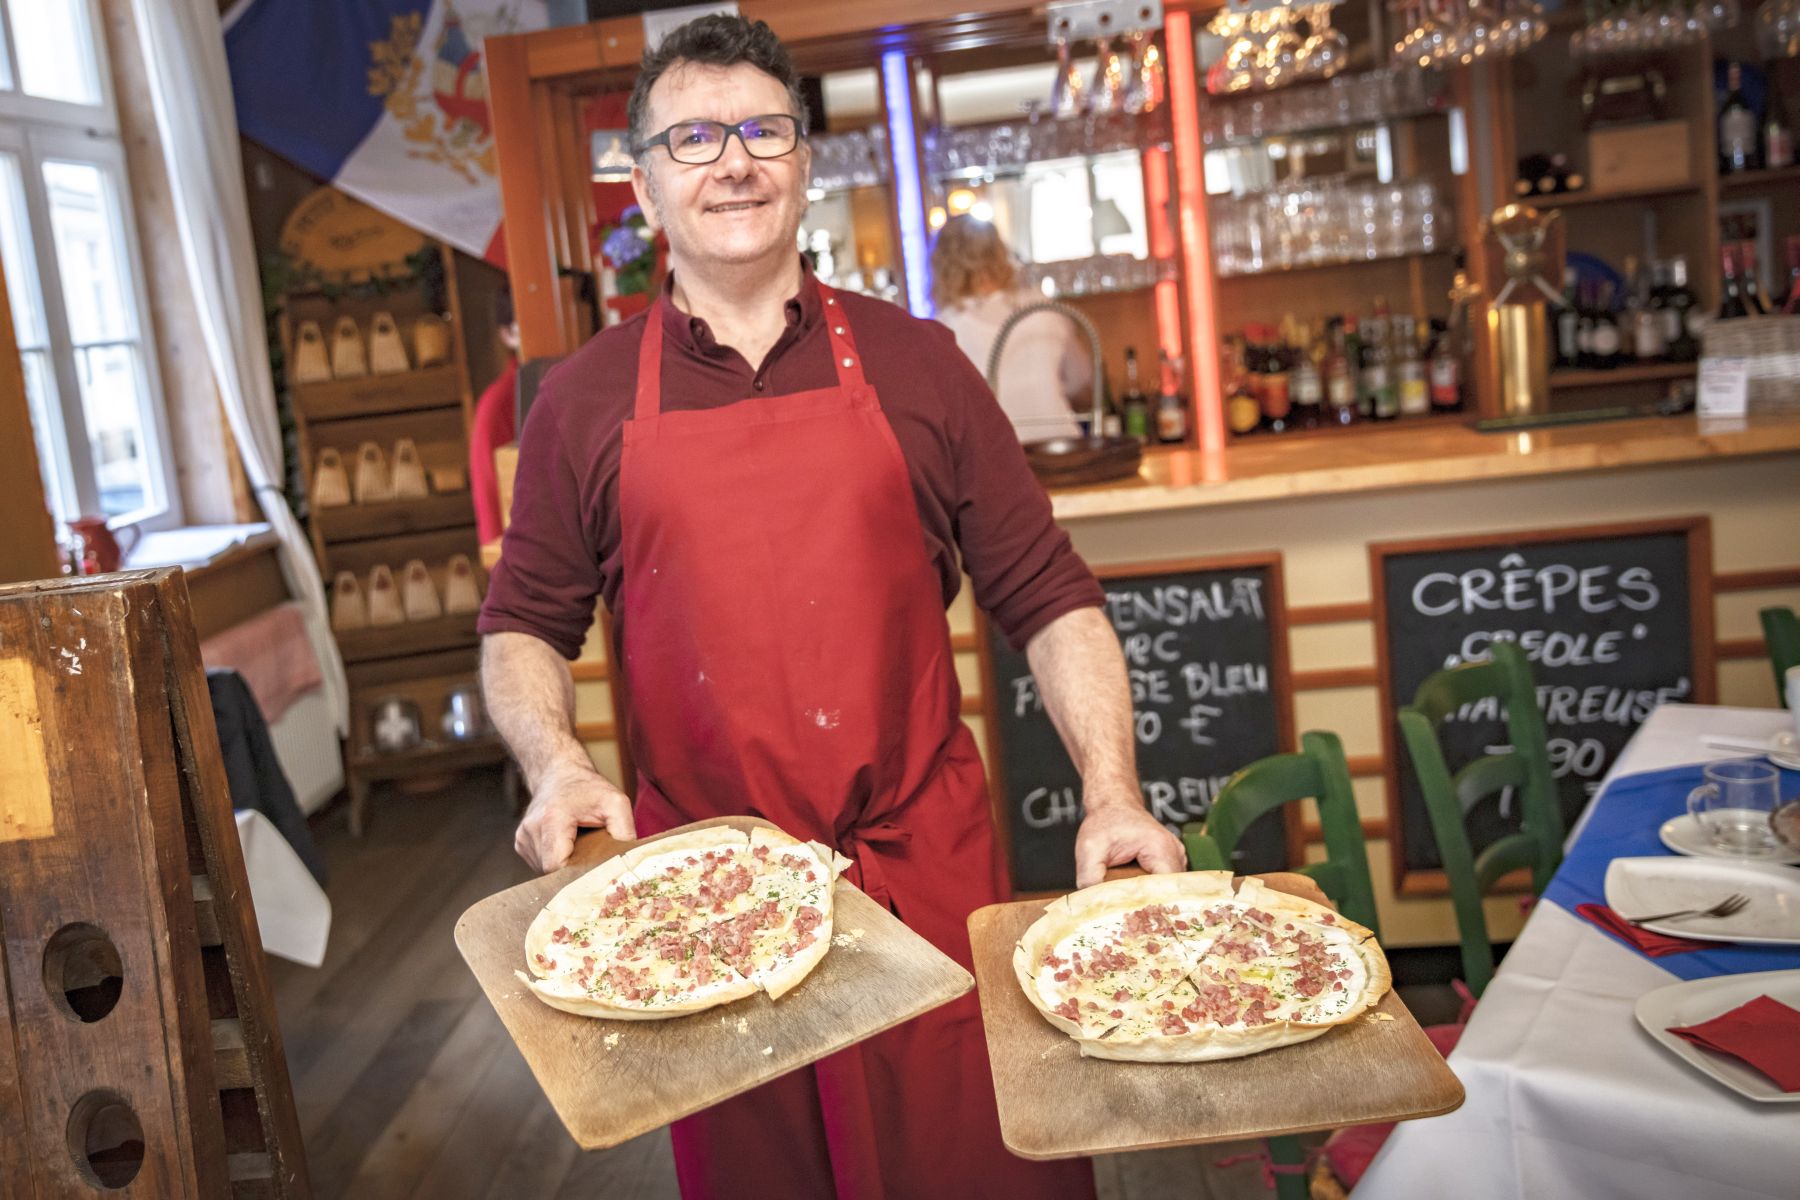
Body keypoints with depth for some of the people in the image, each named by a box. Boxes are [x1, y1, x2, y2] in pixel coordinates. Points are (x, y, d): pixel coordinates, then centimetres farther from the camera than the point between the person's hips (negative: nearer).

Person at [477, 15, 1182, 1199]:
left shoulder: (911, 364, 3)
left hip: (932, 874, 0)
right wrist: (557, 764, -8)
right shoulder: (585, 401, 4)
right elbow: (524, 626, 11)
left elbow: (1047, 596, 3)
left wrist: (1112, 793, -8)